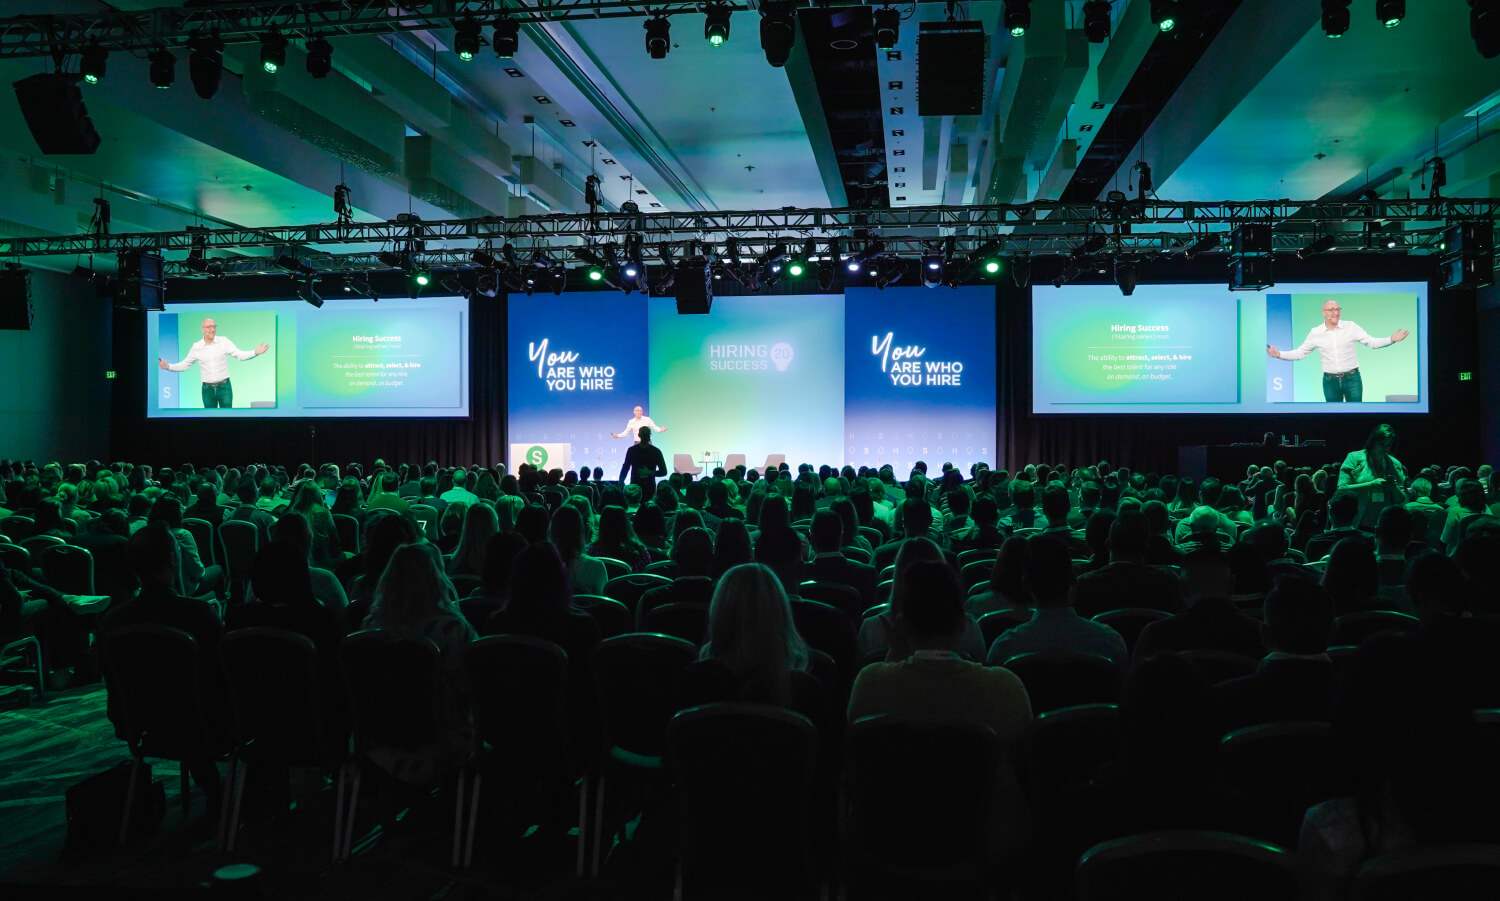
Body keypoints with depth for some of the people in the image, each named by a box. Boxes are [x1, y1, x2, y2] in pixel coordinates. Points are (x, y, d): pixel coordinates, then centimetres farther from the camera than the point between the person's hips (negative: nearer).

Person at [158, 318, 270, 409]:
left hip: (224, 386, -2)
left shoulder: (224, 342, -3)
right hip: (207, 388, 2)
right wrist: (168, 366, -4)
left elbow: (240, 355, -7)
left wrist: (255, 352, -25)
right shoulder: (196, 347, 2)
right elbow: (184, 365, 10)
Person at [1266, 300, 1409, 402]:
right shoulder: (1315, 333, -1)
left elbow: (1372, 342, -2)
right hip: (1330, 380, 1)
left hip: (1352, 378, -1)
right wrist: (1279, 354, -8)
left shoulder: (1350, 327, -3)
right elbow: (1300, 353, 5)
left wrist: (1391, 340, -18)